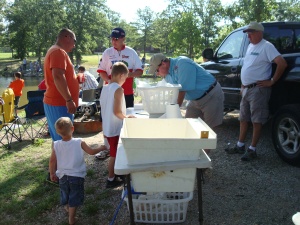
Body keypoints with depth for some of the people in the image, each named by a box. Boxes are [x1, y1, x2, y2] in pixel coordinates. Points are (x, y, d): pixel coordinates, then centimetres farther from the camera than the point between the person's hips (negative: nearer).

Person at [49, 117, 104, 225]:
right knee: (74, 198, 11)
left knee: (65, 194, 27)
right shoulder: (79, 142, -17)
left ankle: (67, 207, 50)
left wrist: (52, 173, 8)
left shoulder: (56, 145, -11)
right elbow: (92, 152, -11)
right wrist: (102, 147, 6)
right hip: (77, 176, -3)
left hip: (63, 175, 3)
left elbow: (52, 161, -6)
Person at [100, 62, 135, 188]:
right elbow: (117, 111, -24)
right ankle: (111, 180, 17)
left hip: (107, 127, 8)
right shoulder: (118, 89, -19)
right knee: (114, 154, 6)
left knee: (114, 153, 22)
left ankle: (114, 173, 37)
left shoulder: (105, 88, 5)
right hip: (115, 128, -8)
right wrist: (126, 118, -7)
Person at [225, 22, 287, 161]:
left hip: (258, 89, -9)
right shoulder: (250, 46, 15)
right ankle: (240, 146, 25)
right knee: (244, 119, 14)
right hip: (246, 89, 9)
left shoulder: (266, 46, -12)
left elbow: (282, 63, -21)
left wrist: (272, 81, -16)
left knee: (256, 121, -1)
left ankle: (252, 150, 8)